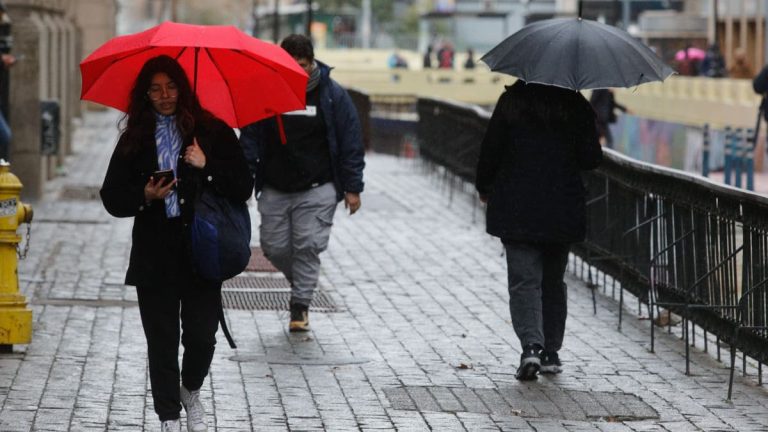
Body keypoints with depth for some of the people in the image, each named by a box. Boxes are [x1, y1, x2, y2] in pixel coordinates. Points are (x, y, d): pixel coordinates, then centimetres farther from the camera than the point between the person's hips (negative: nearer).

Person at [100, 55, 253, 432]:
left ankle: (191, 393, 30)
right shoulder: (134, 139, 6)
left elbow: (243, 188, -3)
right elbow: (112, 197, 6)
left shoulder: (213, 132, 1)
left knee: (202, 336, 0)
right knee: (162, 340, 3)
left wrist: (206, 167, -16)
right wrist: (145, 196, -12)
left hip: (202, 250, -1)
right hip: (155, 256, 1)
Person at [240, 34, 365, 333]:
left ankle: (300, 305, 0)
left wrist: (352, 188, 0)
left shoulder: (332, 95, -1)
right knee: (274, 247, 4)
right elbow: (250, 139, 8)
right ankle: (301, 283, 32)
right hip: (274, 190, 3)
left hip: (317, 189, -2)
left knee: (308, 246, -10)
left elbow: (351, 143, 3)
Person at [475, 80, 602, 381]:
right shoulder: (576, 106, -1)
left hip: (517, 210, -2)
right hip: (563, 211, 2)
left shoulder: (511, 101, -4)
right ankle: (551, 353, 19)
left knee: (524, 280, -3)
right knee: (553, 281, 16)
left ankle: (531, 346, -23)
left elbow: (491, 150, -3)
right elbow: (591, 159, -2)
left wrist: (484, 187, 14)